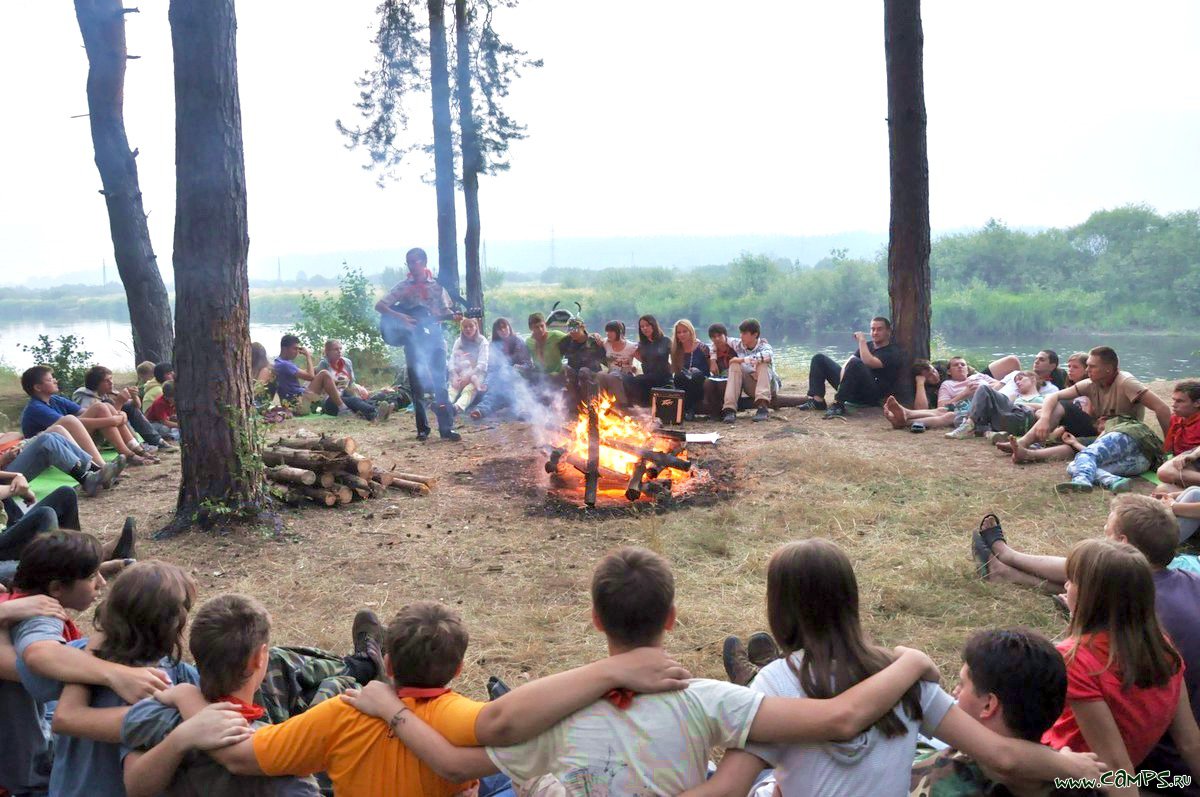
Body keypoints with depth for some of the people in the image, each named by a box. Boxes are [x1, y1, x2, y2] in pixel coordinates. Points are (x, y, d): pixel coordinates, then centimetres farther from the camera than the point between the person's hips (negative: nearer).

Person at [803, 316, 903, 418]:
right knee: (819, 358, 5)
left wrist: (862, 340, -10)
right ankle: (817, 400, -13)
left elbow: (869, 362, -22)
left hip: (871, 395, -8)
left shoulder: (893, 352, -3)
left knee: (855, 362, -35)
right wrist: (843, 378, -14)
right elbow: (847, 363, 7)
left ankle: (838, 404, -32)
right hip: (854, 391, 8)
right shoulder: (868, 345, 21)